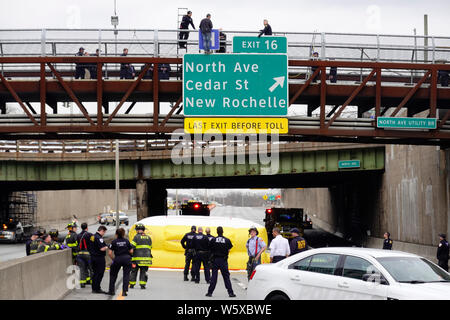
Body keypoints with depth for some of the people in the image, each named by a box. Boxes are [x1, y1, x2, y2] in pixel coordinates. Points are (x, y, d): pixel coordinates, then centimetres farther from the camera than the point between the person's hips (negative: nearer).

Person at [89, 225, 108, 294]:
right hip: (99, 258, -9)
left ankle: (94, 288, 19)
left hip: (93, 257, 9)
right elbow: (102, 248, -23)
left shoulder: (92, 237, 13)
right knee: (100, 273, -3)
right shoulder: (99, 238, -17)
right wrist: (106, 247, -4)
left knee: (95, 273, 15)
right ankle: (97, 289, -2)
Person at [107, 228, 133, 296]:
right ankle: (124, 291, -5)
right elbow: (131, 251, 4)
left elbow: (109, 253, -6)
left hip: (117, 259, 0)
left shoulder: (114, 242, 0)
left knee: (113, 275, 17)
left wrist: (113, 259, 10)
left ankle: (111, 291, 19)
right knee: (126, 275, 5)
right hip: (127, 259, 0)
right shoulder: (126, 241, 4)